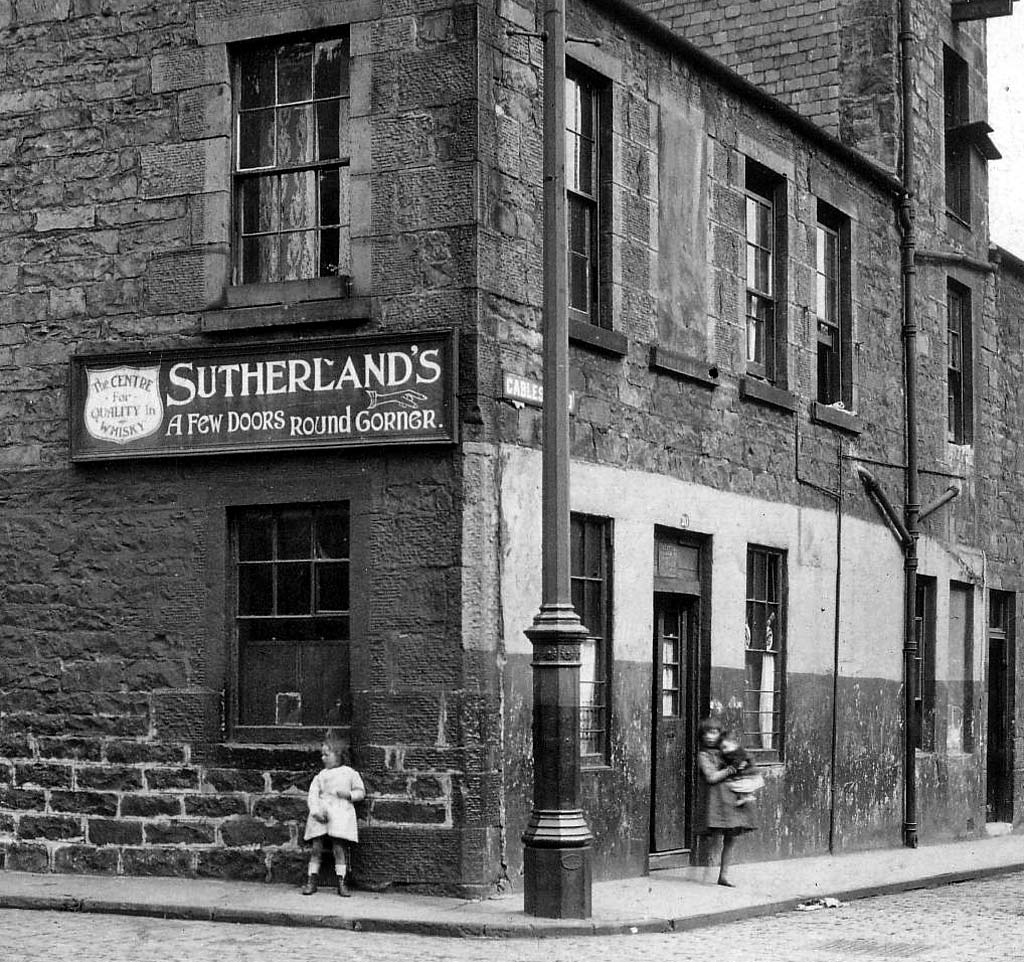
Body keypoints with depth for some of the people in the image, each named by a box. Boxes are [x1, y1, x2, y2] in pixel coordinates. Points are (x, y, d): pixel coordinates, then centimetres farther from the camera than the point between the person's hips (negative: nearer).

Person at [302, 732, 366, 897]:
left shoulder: (350, 773, 11)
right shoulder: (320, 776, 15)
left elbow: (361, 792, 12)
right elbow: (313, 794, 4)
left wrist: (349, 794, -8)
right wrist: (315, 810, -12)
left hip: (341, 814, -2)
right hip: (320, 815, 2)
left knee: (339, 848, -7)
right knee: (316, 848, -1)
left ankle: (341, 883, -4)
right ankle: (311, 881, 4)